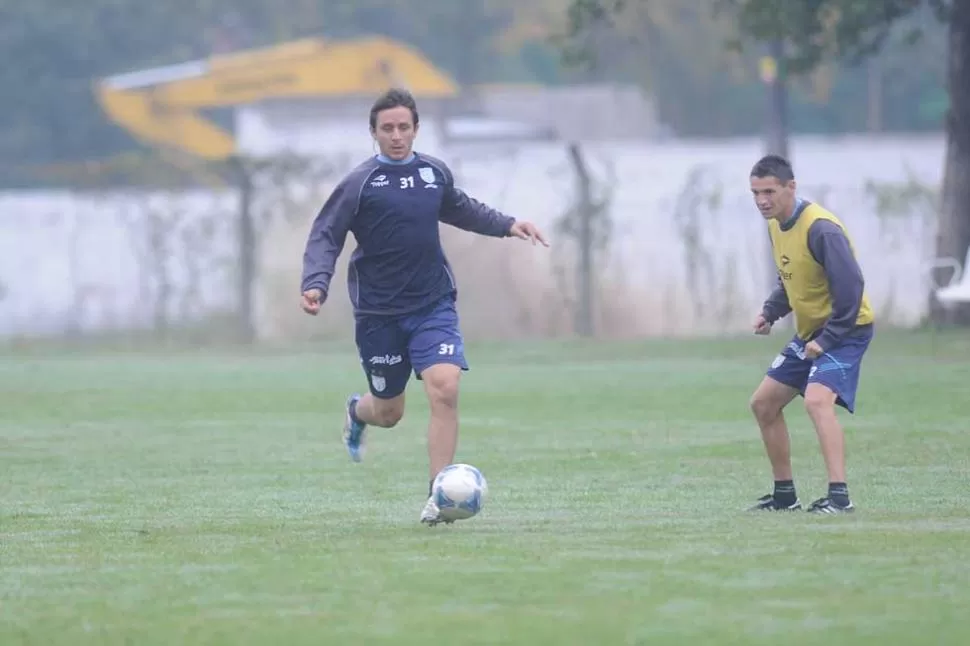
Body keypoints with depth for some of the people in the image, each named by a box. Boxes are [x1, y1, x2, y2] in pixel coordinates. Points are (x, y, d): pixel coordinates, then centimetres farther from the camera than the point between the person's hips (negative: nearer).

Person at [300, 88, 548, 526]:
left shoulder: (435, 173, 5)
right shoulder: (360, 183, -8)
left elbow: (458, 208, 26)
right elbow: (325, 236, -10)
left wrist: (506, 225, 18)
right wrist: (316, 284, -26)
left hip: (433, 305, 2)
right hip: (378, 313, -2)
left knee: (444, 389, -19)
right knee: (389, 412, 9)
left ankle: (438, 496, -14)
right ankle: (357, 412, 49)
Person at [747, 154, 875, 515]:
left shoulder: (820, 229, -24)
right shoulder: (776, 225, 5)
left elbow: (850, 287, -27)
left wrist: (827, 340, -25)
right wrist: (771, 312, 4)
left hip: (844, 329, -10)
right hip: (809, 332, 10)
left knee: (817, 400, -30)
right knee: (763, 404, 14)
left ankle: (839, 496, -34)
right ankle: (784, 494, 25)